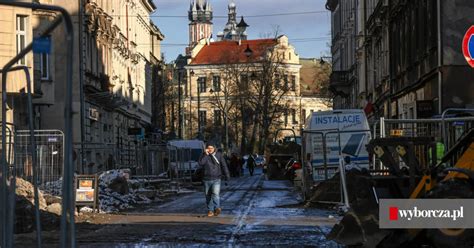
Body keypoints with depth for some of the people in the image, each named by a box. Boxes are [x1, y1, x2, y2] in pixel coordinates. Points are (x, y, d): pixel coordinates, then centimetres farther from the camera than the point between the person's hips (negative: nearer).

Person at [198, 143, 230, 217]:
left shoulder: (219, 155, 6)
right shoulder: (204, 156, 5)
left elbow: (224, 166, 8)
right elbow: (200, 163, -15)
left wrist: (227, 176, 5)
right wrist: (205, 154, -18)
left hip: (216, 179, -2)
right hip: (207, 180, 2)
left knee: (215, 194, -20)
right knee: (208, 196, 5)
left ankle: (217, 208, -32)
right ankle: (210, 211, 11)